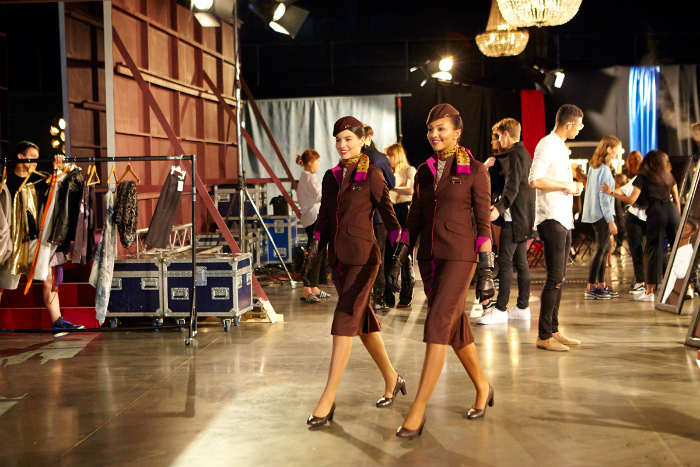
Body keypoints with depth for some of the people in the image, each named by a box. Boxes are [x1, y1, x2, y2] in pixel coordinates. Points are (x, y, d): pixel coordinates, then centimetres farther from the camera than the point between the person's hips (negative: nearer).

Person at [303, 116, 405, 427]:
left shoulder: (371, 175, -6)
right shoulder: (331, 176, 13)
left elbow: (388, 214, -7)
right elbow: (324, 219, 17)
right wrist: (313, 251, 12)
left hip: (363, 256, -7)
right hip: (338, 257, 7)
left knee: (344, 323, -10)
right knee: (363, 321, 14)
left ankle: (328, 400, -8)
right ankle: (391, 379, 32)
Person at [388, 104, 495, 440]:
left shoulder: (474, 170, -4)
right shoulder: (424, 171, 11)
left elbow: (483, 222, -5)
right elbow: (413, 220, 15)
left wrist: (486, 270, -10)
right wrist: (398, 259, 10)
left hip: (459, 255, -6)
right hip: (429, 257, 6)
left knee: (437, 327, -13)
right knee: (456, 329, 14)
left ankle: (417, 411, -11)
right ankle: (482, 388, 33)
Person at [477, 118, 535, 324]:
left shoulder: (514, 154, -13)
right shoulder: (524, 153, 18)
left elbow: (513, 187, -25)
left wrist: (500, 207, -37)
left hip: (514, 216, -11)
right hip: (524, 216, 11)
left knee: (505, 261, -10)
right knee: (520, 261, 12)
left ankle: (500, 309, -10)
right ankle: (522, 307, 15)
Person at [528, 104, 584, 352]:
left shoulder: (560, 146, 20)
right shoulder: (547, 145, -11)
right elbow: (535, 180, -22)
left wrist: (572, 186, 10)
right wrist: (565, 185, -14)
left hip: (564, 220, 10)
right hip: (552, 219, -10)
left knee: (559, 278, 12)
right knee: (555, 278, -9)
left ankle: (553, 330, 19)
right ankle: (544, 336, -5)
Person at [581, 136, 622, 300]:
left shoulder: (594, 167, 12)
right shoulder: (604, 170, -16)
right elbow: (604, 197, -18)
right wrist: (611, 220, -17)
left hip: (595, 213, 10)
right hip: (602, 215, -10)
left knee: (605, 247, 14)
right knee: (600, 249, -7)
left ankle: (601, 285, 20)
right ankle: (590, 288, -6)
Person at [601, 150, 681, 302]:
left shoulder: (642, 178, 4)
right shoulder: (668, 176, 17)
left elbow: (632, 200, -5)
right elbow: (677, 199, 18)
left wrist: (612, 193, 3)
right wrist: (678, 218, 26)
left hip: (656, 213, -4)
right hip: (672, 211, 4)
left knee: (654, 251, -1)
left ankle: (650, 291, 0)